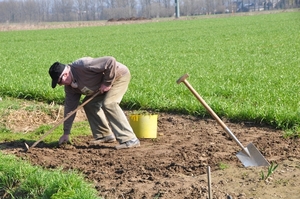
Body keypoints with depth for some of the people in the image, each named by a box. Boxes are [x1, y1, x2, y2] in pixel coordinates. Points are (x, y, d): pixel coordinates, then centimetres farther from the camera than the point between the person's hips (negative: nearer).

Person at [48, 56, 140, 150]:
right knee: (89, 104, 4)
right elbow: (70, 107, 0)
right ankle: (105, 135, 14)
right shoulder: (69, 86, -4)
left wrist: (107, 83, -27)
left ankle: (130, 139, -27)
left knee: (108, 104, -25)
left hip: (119, 75, -9)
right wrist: (66, 133, -1)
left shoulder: (83, 66, -33)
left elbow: (110, 61, -35)